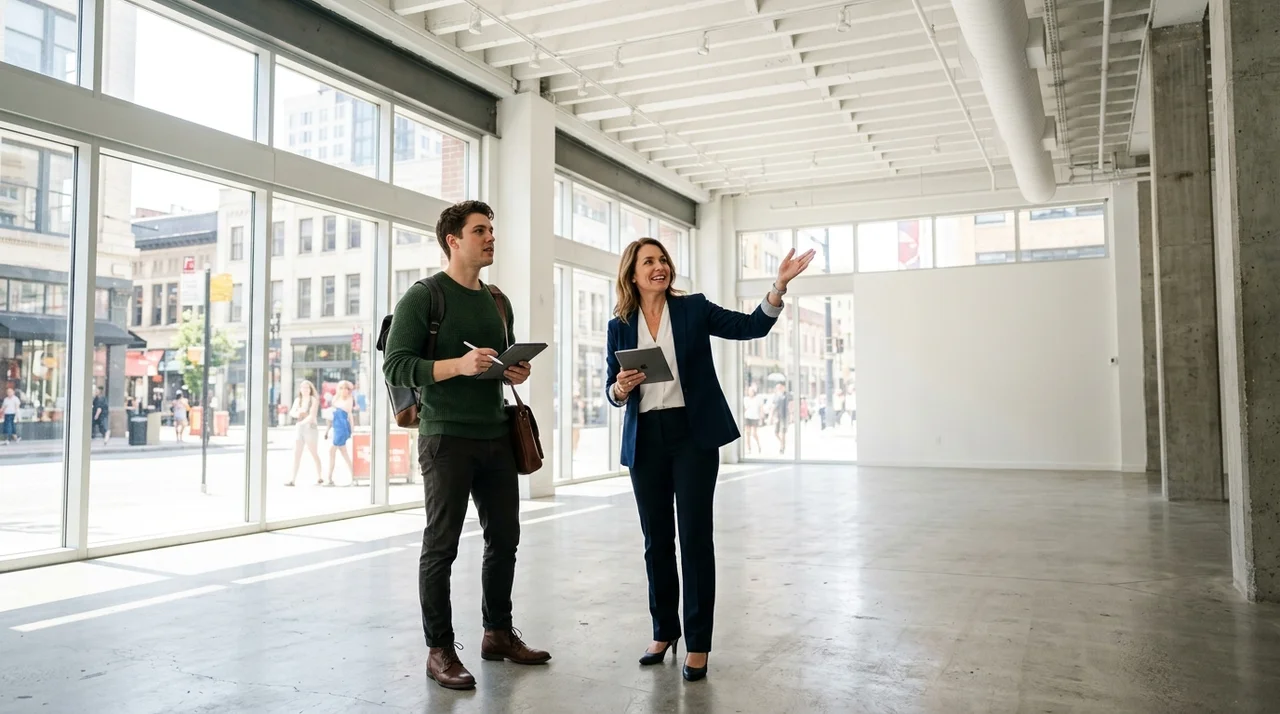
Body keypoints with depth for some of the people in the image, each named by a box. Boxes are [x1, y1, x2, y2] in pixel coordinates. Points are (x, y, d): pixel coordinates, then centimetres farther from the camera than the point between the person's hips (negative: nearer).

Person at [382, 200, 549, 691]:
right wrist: (459, 365, -24)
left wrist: (518, 373, 2)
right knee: (441, 544, 1)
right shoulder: (423, 296, -5)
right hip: (446, 438, -7)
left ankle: (498, 633, 28)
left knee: (504, 537, 12)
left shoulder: (498, 301, 15)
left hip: (497, 436, 7)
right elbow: (396, 368, -12)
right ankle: (440, 650, 13)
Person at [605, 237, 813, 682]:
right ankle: (664, 630, 27)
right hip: (645, 440, 2)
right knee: (656, 540, 10)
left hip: (693, 434, -2)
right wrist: (619, 388, -13)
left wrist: (780, 286, -16)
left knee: (695, 536, -2)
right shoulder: (620, 326, 7)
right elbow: (612, 391, 10)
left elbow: (752, 326, -3)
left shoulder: (694, 309, 2)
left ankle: (697, 642, 9)